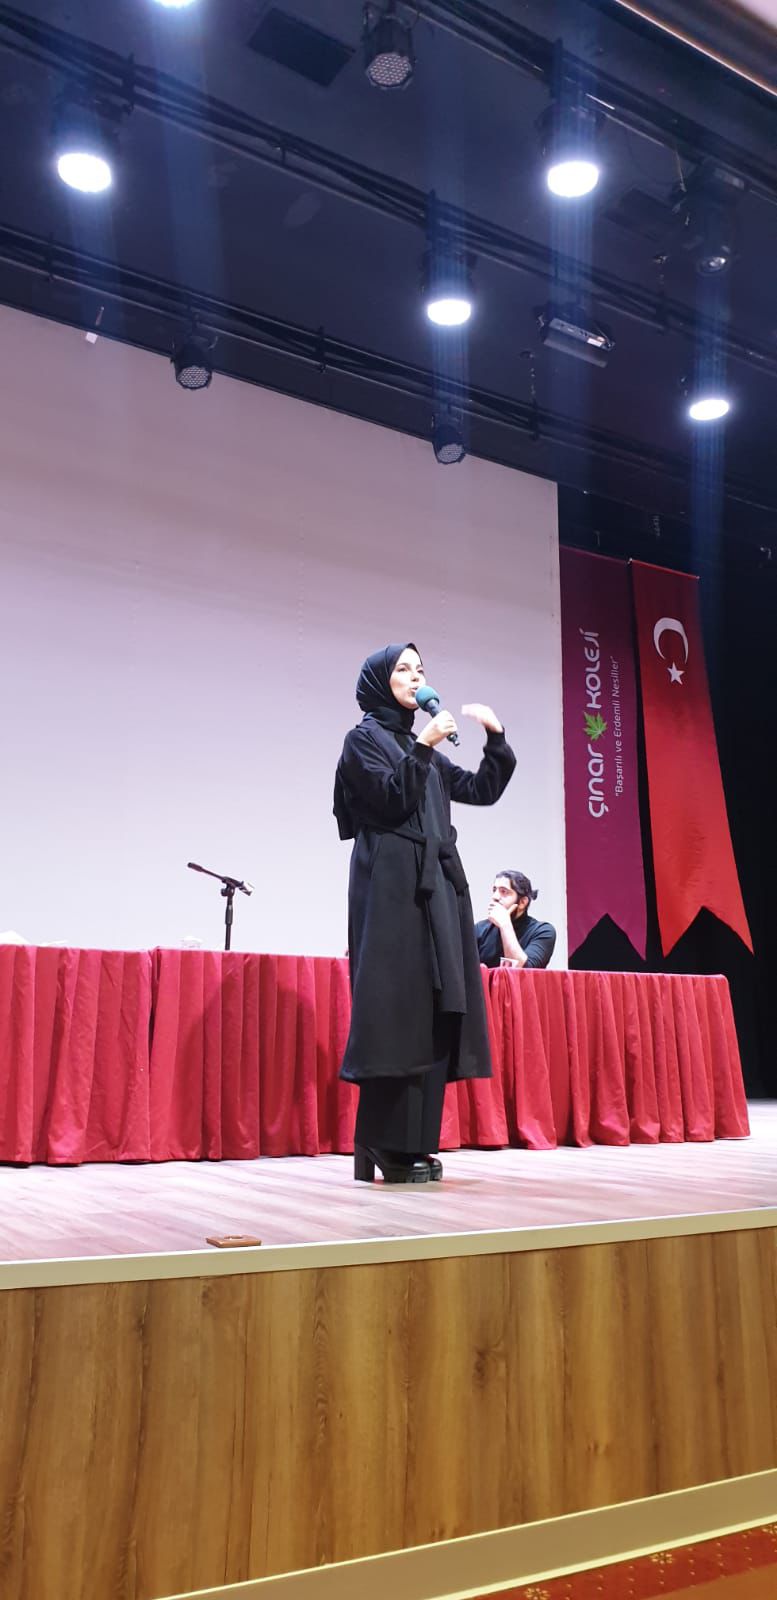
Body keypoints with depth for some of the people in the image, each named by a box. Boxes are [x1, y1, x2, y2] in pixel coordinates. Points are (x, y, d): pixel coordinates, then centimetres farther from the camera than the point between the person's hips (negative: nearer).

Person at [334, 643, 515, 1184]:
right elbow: (393, 800, -12)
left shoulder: (420, 747, 22)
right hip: (391, 887, -7)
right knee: (398, 1009, -12)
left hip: (436, 886, 8)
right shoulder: (363, 739, 2)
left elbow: (482, 790, 18)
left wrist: (496, 737, 8)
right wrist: (424, 747, -16)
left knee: (433, 1012, 3)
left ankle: (415, 1144, 7)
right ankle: (390, 1149, -8)